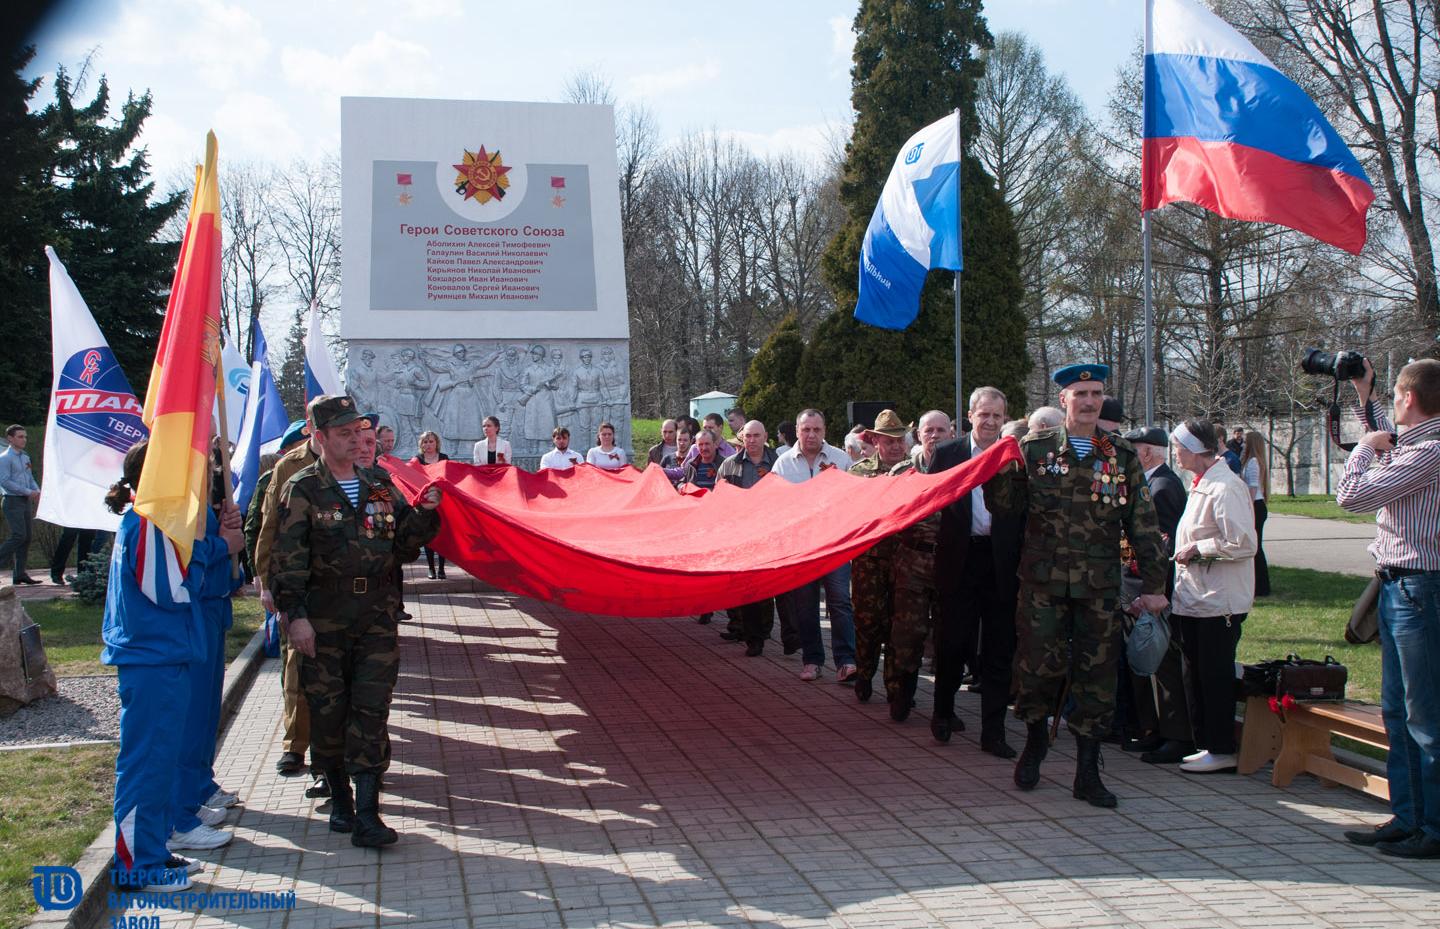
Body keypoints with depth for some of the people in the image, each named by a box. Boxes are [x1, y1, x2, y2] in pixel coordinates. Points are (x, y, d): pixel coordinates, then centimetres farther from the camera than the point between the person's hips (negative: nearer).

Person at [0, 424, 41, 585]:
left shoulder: (25, 458, 16)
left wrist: (37, 491, 0)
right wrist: (28, 492, -17)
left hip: (25, 501, 8)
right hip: (13, 501, -8)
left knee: (27, 537, 6)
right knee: (19, 535, -17)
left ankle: (20, 573, 9)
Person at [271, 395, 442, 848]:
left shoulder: (379, 486, 10)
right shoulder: (303, 490, -2)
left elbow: (404, 546, 14)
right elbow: (288, 557, -7)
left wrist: (425, 514, -4)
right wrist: (295, 614, -14)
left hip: (376, 615, 3)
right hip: (324, 618, -2)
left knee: (371, 709, -3)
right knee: (328, 709, 5)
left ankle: (366, 815, -4)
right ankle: (340, 799, 24)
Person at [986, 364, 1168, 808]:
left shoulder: (1122, 456, 6)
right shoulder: (1034, 449, 3)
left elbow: (1143, 525, 7)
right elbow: (1003, 506, 3)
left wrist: (1153, 585, 4)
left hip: (1099, 587, 1)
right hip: (1044, 582, -1)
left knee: (1096, 673, 4)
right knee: (1038, 664, 0)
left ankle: (1087, 772, 14)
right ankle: (1035, 738, 30)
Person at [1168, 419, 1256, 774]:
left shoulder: (1225, 487, -17)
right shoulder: (1201, 484, 13)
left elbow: (1243, 543, -23)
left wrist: (1197, 549, -16)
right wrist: (1185, 550, 8)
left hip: (1218, 599, -10)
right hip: (1195, 596, 10)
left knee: (1215, 677, -1)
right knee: (1198, 675, 14)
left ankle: (1221, 750, 8)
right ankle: (1204, 743, 23)